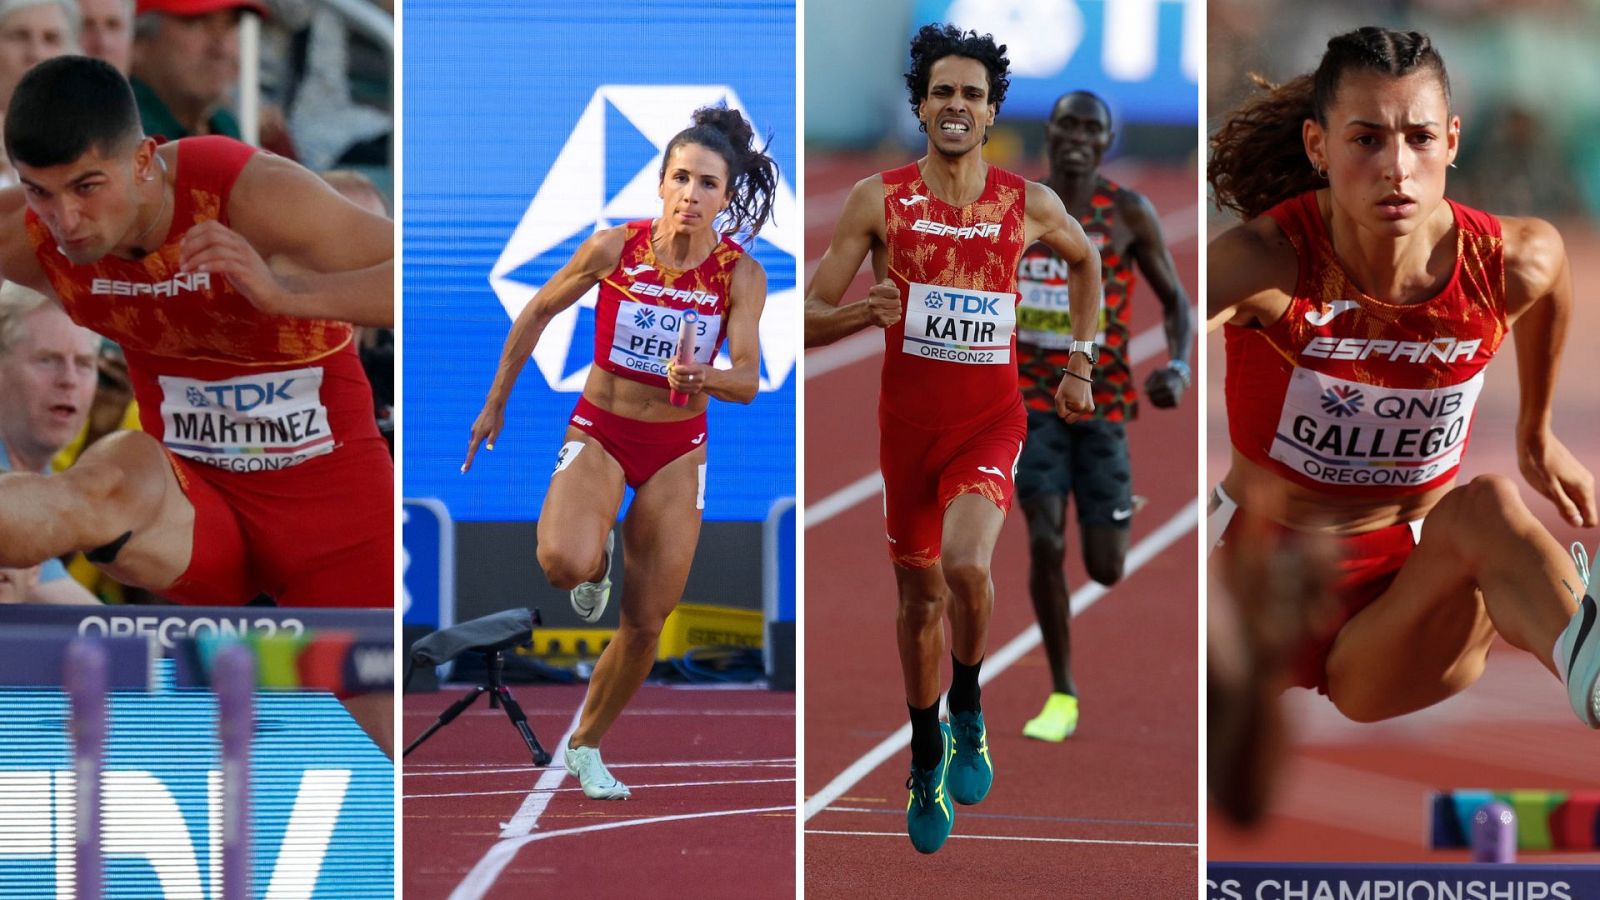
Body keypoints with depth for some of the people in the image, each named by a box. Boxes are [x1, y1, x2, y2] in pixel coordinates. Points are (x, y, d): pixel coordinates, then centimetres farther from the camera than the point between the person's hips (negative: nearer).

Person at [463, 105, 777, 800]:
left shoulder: (741, 275, -13)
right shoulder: (614, 248, -14)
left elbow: (748, 380, -17)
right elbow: (537, 313, 0)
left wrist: (703, 378, -39)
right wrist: (495, 404, 6)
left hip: (678, 449, 2)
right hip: (599, 430, -2)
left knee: (646, 623, 5)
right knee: (565, 561, -31)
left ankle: (584, 747, 28)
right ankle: (597, 559, 8)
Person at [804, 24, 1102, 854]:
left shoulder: (1030, 206, -2)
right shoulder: (878, 200, -5)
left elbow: (1084, 259, 22)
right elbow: (808, 321, -4)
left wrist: (1079, 362, 18)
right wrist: (864, 312, -25)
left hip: (990, 419, -1)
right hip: (907, 418, 1)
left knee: (965, 565, -27)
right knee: (919, 595, 12)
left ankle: (968, 714, -1)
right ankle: (927, 761, 33)